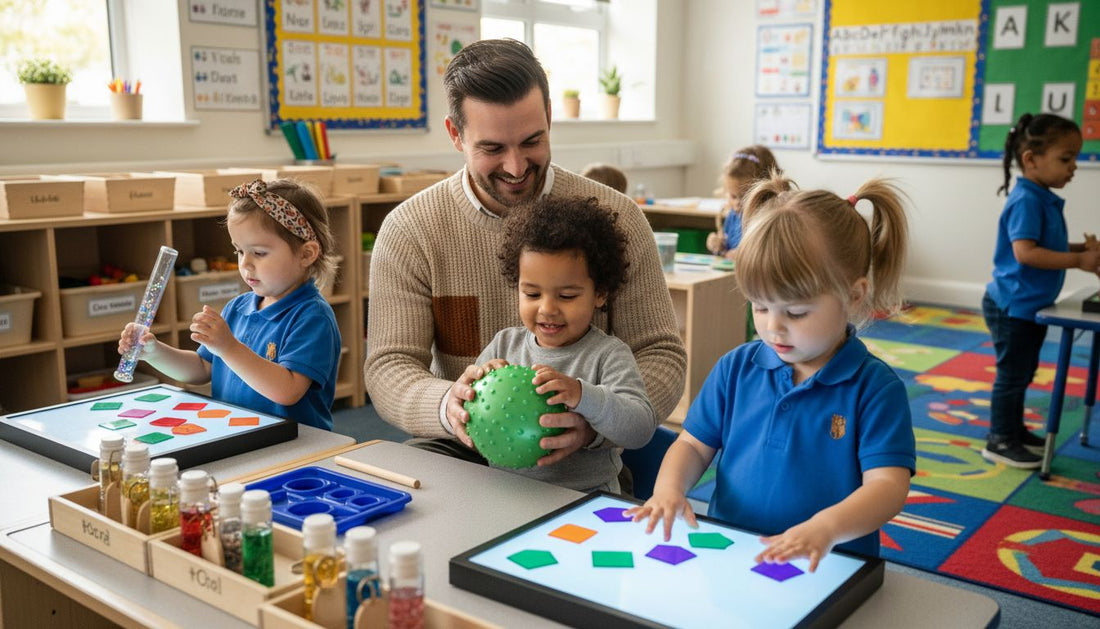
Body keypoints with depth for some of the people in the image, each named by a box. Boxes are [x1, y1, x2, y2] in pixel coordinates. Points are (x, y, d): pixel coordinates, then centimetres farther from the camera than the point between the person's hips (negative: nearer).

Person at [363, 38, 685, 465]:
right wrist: (447, 406, -28)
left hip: (577, 462, 0)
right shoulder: (409, 230, -1)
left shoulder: (614, 218, -2)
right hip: (456, 450, 1)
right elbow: (387, 368, -3)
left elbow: (662, 355, -1)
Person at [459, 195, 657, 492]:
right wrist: (476, 379, -11)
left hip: (585, 496, -2)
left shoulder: (607, 354, -5)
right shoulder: (505, 343, 9)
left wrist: (580, 395, -32)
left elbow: (641, 428, -17)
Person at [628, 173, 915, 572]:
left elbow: (888, 485, -12)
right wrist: (669, 487, -9)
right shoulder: (736, 368, 7)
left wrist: (826, 527, -31)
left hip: (825, 569, -2)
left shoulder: (875, 387, -5)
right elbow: (695, 444, 13)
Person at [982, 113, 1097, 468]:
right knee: (1012, 373, -1)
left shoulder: (1045, 199, 9)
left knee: (1021, 372, 20)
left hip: (1028, 305, 10)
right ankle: (1000, 442, 10)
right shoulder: (1027, 201, -21)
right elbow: (1025, 252, -30)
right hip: (1013, 305, -10)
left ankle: (1013, 429, 34)